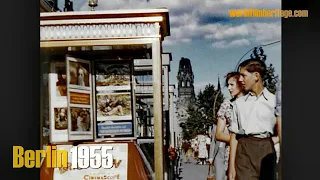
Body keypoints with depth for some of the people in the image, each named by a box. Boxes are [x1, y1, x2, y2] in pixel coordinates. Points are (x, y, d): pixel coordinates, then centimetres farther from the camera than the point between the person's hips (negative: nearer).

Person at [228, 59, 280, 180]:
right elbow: (234, 135, 9)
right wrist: (232, 166, 3)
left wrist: (275, 140, -8)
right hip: (244, 152, 1)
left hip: (266, 151, -1)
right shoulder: (239, 103, 13)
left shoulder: (274, 100, 7)